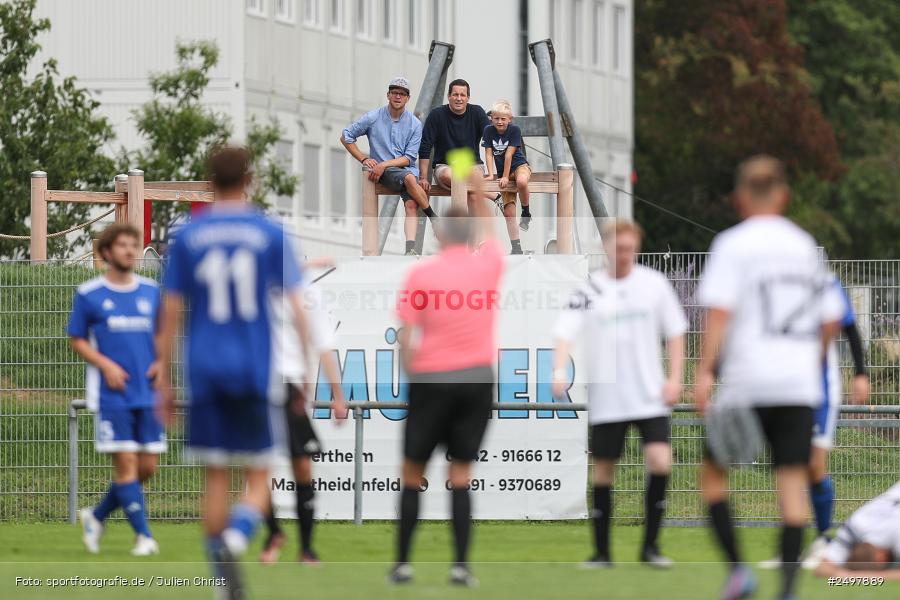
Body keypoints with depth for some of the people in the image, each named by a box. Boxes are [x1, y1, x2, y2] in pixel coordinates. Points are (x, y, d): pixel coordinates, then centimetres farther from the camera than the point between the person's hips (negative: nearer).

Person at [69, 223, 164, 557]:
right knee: (126, 463, -10)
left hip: (148, 392, 4)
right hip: (112, 393, -4)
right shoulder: (89, 294, -1)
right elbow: (77, 340, 3)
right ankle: (143, 536, -5)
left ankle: (96, 516, 23)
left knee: (147, 466, 3)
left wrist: (161, 362, 1)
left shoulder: (151, 291, 9)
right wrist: (105, 364, -12)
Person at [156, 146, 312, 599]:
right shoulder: (269, 234, 0)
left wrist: (164, 380, 10)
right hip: (256, 370, -1)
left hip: (205, 373, 1)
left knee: (216, 477, 9)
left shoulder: (187, 237, 3)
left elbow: (170, 313, 4)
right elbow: (295, 306, -2)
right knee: (258, 477, 4)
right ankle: (237, 536, -26)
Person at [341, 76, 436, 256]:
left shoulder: (415, 124, 5)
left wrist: (384, 165, -14)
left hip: (407, 168, 1)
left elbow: (409, 158, 0)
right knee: (409, 178, -34)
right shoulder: (373, 118, 5)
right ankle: (434, 219, -19)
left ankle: (410, 248, -41)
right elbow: (346, 137, 12)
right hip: (383, 173, -1)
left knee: (411, 204, -30)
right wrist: (364, 159, 2)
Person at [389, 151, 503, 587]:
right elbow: (490, 235, 27)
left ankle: (402, 563, 5)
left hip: (432, 379, -2)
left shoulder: (420, 274, -3)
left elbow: (406, 337, -6)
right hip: (477, 379, 2)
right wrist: (479, 192, 36)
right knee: (461, 475, 4)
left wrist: (410, 372, 5)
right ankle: (460, 565, -4)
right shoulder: (488, 267, 3)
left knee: (412, 473, 6)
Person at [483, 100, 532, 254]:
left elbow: (509, 154, -17)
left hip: (520, 166, -4)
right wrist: (491, 175, -12)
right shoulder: (488, 130, -4)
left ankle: (526, 212, -18)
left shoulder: (514, 130, -15)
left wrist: (505, 176, -19)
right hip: (503, 173, 4)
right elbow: (489, 154, -4)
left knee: (521, 181, -42)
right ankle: (516, 247, 1)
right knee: (509, 213, -2)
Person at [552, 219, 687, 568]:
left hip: (650, 395, 1)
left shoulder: (654, 283, 4)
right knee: (603, 471, 3)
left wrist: (675, 378, 3)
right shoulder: (590, 290, -2)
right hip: (605, 399, -1)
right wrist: (559, 372, -27)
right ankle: (601, 551, 14)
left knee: (660, 461, -14)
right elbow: (564, 333, -10)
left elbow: (675, 332, 12)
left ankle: (650, 545, -1)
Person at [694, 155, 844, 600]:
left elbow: (719, 312, -14)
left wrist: (705, 371, -19)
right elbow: (830, 321, 18)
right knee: (792, 481, 1)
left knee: (713, 472, 11)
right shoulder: (805, 245, 13)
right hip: (800, 384, 4)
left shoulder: (733, 244, -3)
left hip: (747, 382, -4)